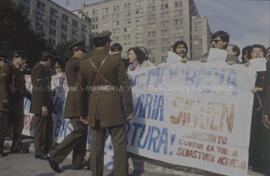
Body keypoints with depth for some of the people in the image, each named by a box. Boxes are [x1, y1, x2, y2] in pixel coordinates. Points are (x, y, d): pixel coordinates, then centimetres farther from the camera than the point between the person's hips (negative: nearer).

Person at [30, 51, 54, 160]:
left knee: (48, 126, 15)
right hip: (40, 103, -10)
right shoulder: (38, 68, -14)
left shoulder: (44, 69, 16)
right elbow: (39, 89, -21)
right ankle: (39, 152, 11)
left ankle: (47, 149, 26)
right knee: (40, 128, -1)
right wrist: (43, 106, -23)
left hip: (46, 103, 10)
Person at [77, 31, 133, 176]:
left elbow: (80, 90, 9)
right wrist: (129, 109, -2)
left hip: (94, 110, 4)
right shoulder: (116, 60, -5)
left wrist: (82, 112, 18)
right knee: (119, 144, 6)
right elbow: (125, 86, -8)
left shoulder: (84, 63, 5)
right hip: (114, 109, -3)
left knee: (96, 145, 13)